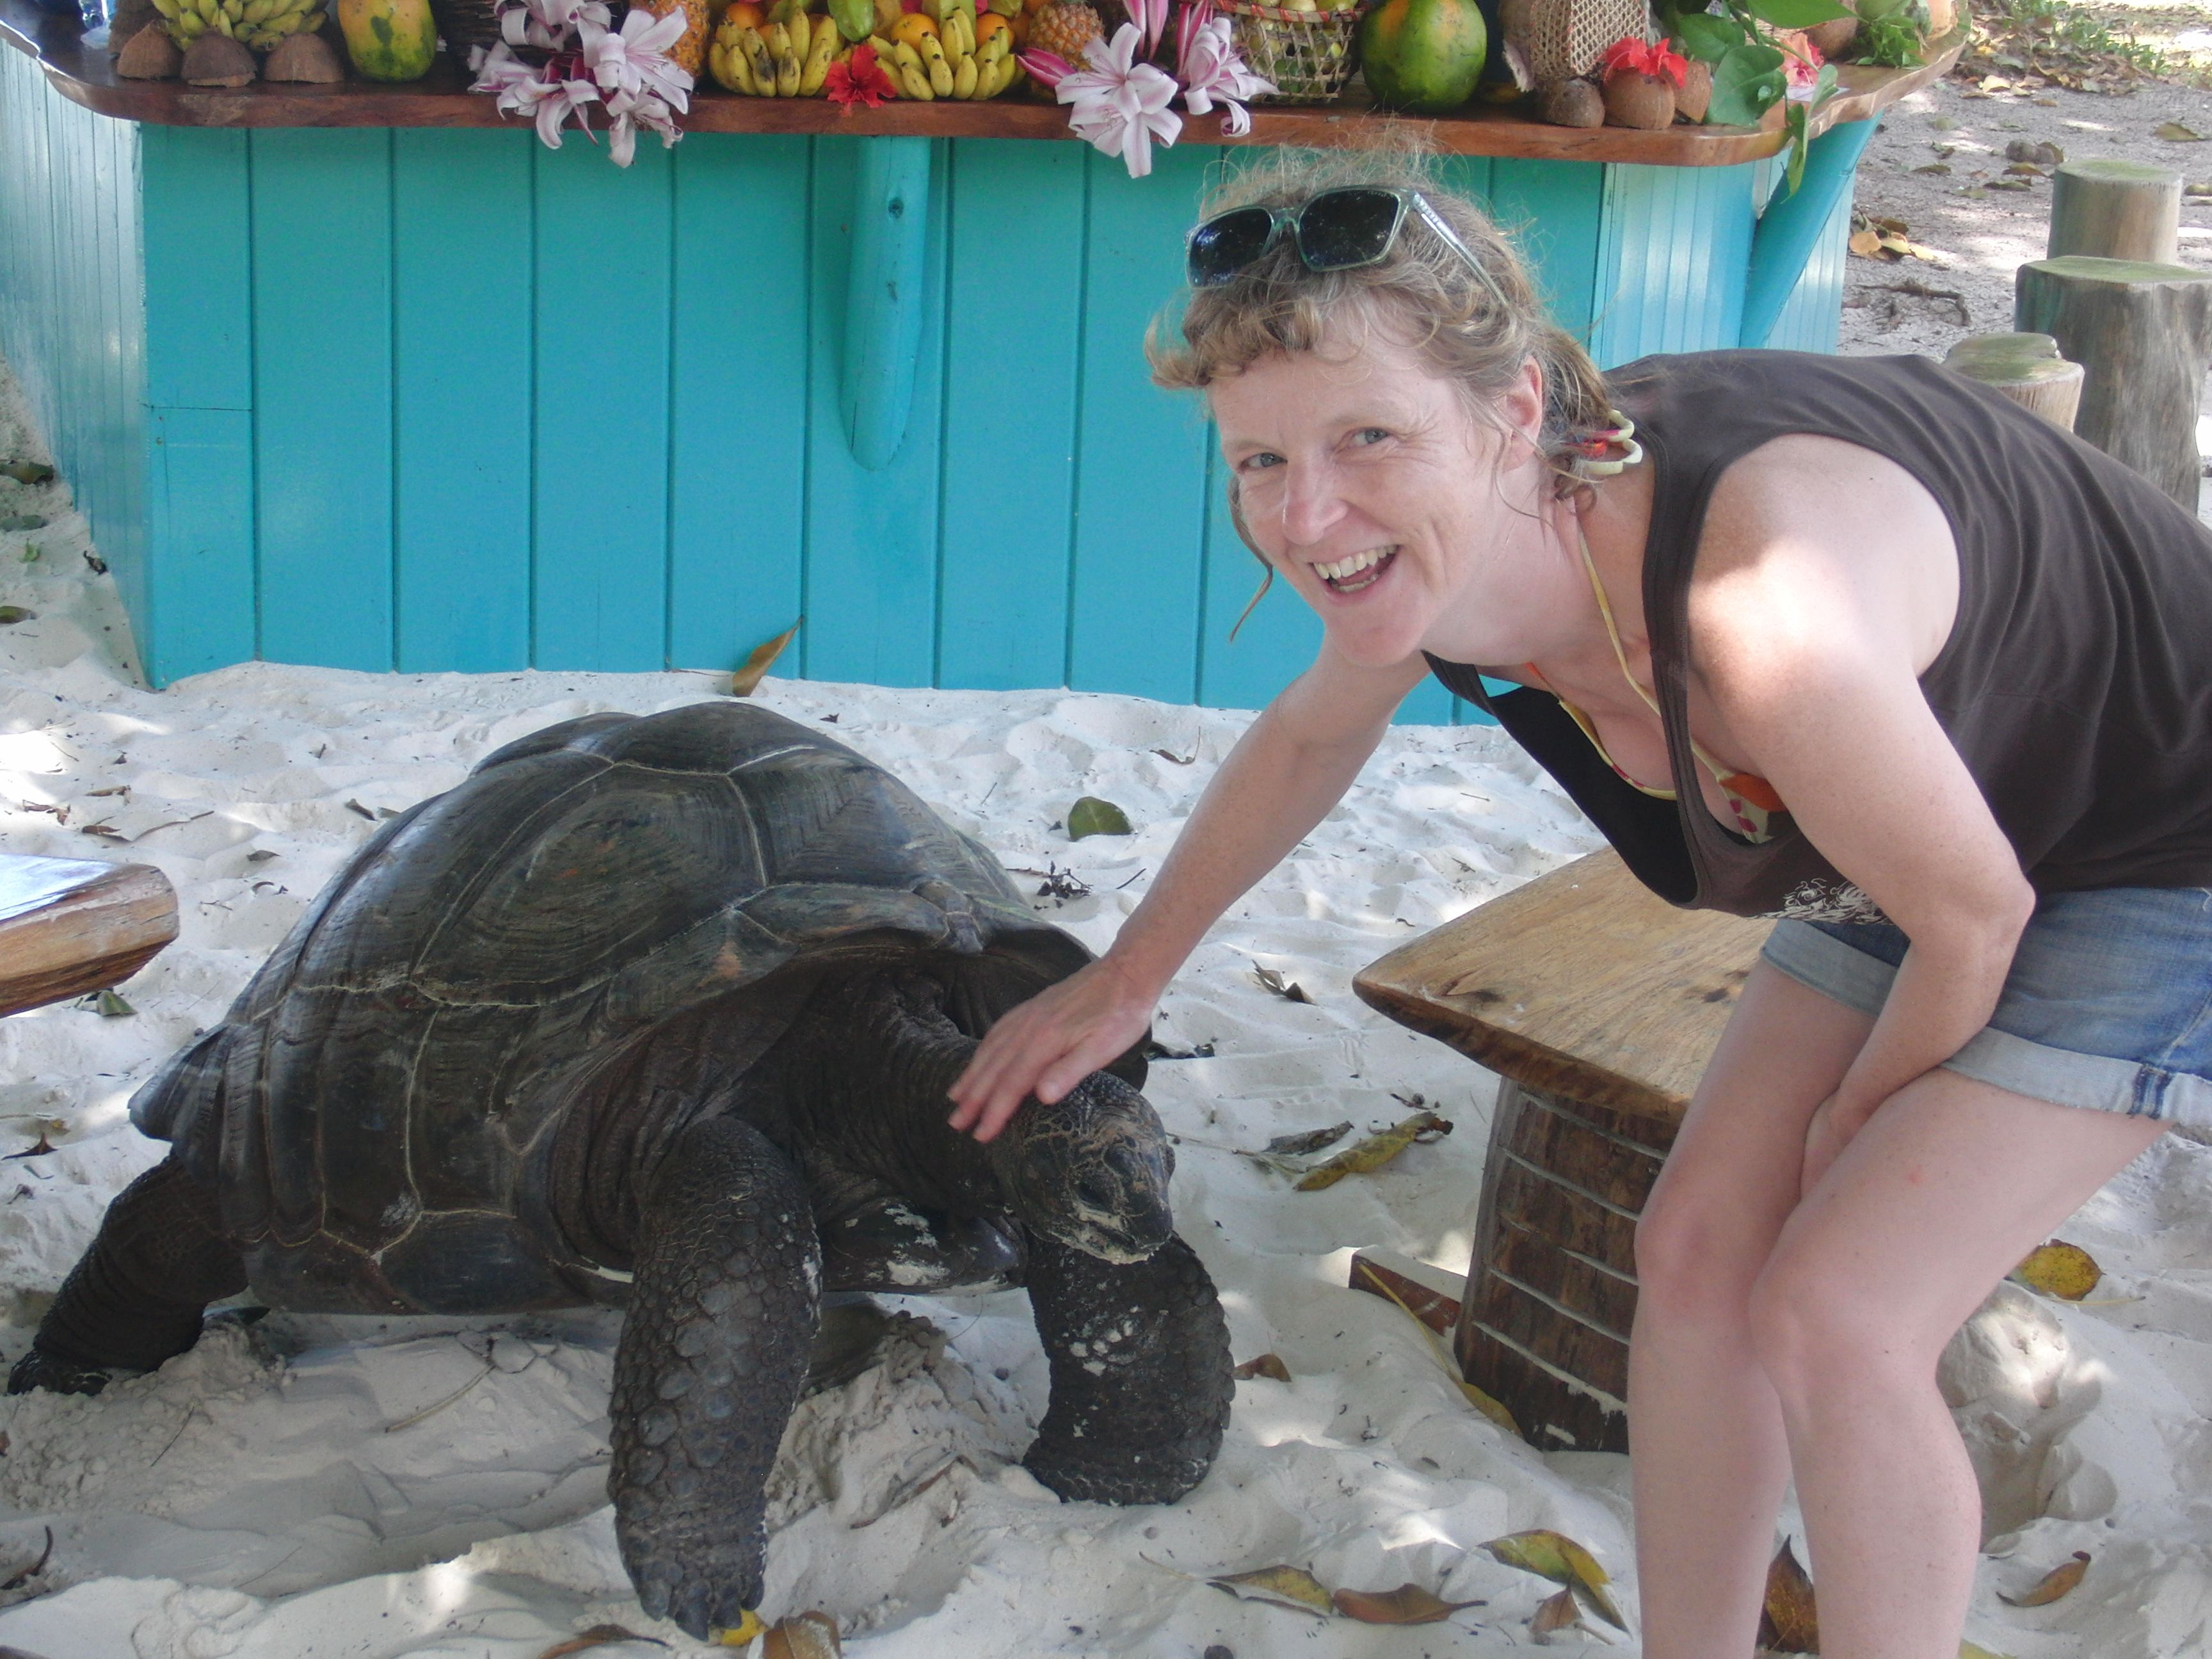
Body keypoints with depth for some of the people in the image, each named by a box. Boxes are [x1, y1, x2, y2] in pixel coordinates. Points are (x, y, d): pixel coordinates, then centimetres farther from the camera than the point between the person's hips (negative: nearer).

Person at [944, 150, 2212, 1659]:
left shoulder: (1757, 607, -43)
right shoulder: (1428, 549, -19)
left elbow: (1970, 914, -25)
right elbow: (1306, 741, 6)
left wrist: (1857, 1124, -6)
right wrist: (1125, 982, 15)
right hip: (1939, 801, 7)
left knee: (1835, 1319, -13)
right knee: (1698, 1254, 5)